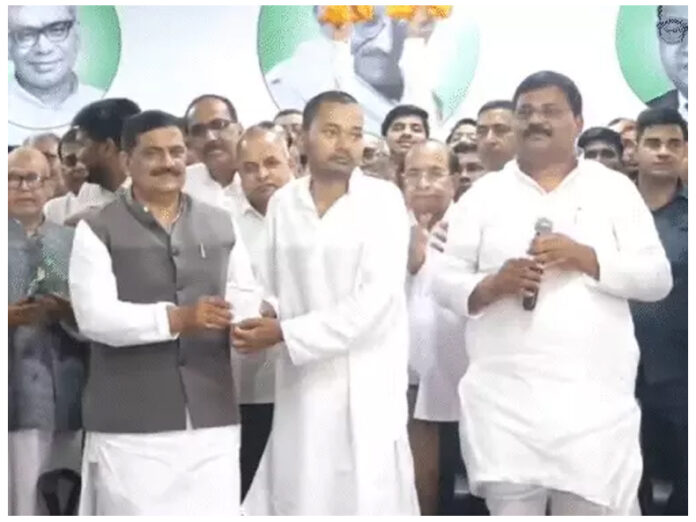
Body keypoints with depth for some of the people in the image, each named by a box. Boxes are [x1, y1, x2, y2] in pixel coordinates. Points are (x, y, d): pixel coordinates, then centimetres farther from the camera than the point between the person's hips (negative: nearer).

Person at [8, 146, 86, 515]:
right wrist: (8, 317, -18)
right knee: (19, 503, -2)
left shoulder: (72, 242, 12)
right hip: (14, 398, -3)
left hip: (67, 398, 3)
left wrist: (66, 312, -10)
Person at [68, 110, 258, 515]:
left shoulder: (221, 226, 13)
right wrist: (175, 318, -23)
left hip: (212, 417, 3)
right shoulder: (98, 230, 0)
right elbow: (95, 316, -12)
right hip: (130, 424, -3)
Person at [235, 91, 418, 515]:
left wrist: (286, 333, -15)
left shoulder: (383, 199, -5)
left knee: (369, 498, -2)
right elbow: (272, 286, 12)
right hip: (302, 381, 4)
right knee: (297, 498, 7)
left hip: (367, 382, -4)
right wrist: (259, 322, -10)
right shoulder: (283, 202, 8)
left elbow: (376, 297, -14)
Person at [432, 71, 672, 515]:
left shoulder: (615, 188, 9)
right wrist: (492, 285, -13)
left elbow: (658, 279, 4)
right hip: (504, 399, 1)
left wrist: (585, 257, -11)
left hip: (596, 398, 0)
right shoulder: (483, 194, 11)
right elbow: (445, 282, 8)